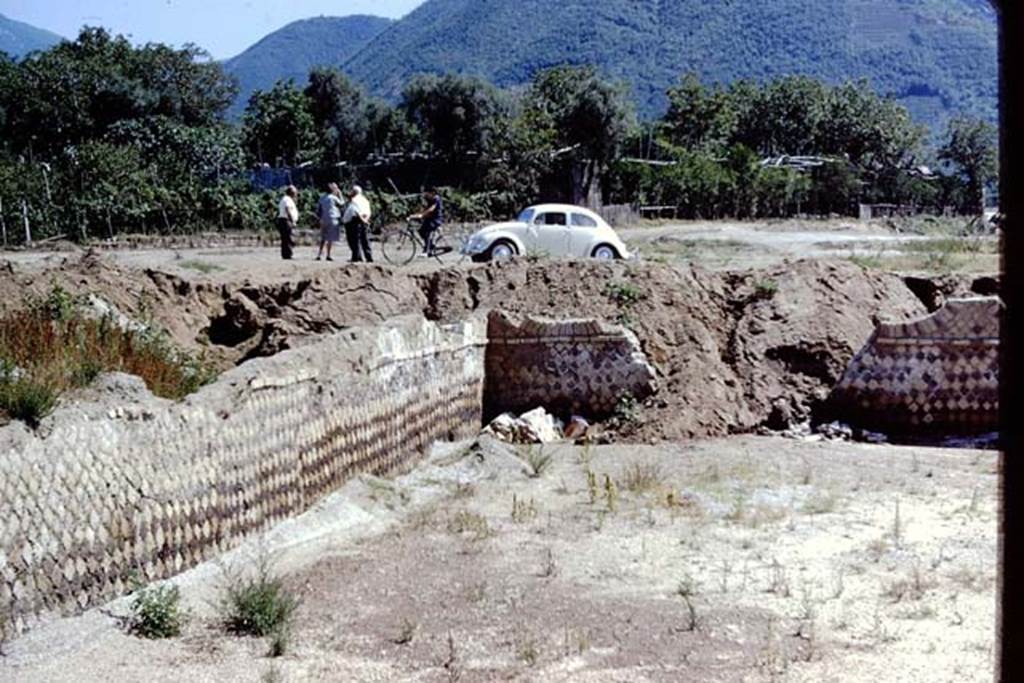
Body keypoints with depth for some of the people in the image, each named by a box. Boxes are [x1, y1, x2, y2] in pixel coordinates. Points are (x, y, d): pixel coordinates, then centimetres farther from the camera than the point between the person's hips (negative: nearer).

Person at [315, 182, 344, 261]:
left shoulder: (322, 198, 10)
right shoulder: (334, 198, -7)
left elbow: (318, 211, 11)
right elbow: (342, 206, 6)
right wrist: (340, 196, 10)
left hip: (324, 221, 6)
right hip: (333, 220, -6)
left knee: (323, 238, 12)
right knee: (331, 238, -3)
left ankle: (319, 254, 7)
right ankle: (328, 255, -4)